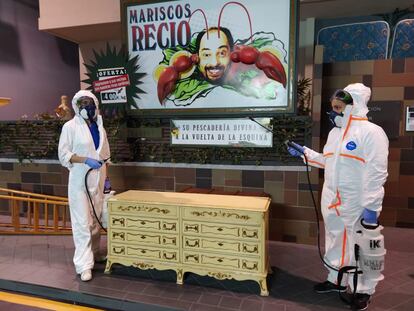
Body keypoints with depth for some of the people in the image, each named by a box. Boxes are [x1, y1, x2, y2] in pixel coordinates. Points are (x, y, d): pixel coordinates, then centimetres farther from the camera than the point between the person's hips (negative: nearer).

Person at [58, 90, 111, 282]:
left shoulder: (99, 127, 10)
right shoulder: (70, 126, -5)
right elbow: (63, 154, -8)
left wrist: (106, 178, 11)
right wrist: (86, 160, -21)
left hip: (98, 178, 5)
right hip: (80, 179, -5)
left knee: (95, 219, 14)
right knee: (82, 222, -5)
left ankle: (94, 253, 30)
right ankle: (84, 264, 1)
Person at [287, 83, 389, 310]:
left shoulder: (372, 132, -13)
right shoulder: (335, 132, 11)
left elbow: (376, 174, -17)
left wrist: (372, 207, -20)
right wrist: (305, 153, 10)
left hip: (357, 205, -7)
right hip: (331, 202, 8)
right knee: (334, 242, 19)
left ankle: (364, 290, 26)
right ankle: (336, 280, 37)